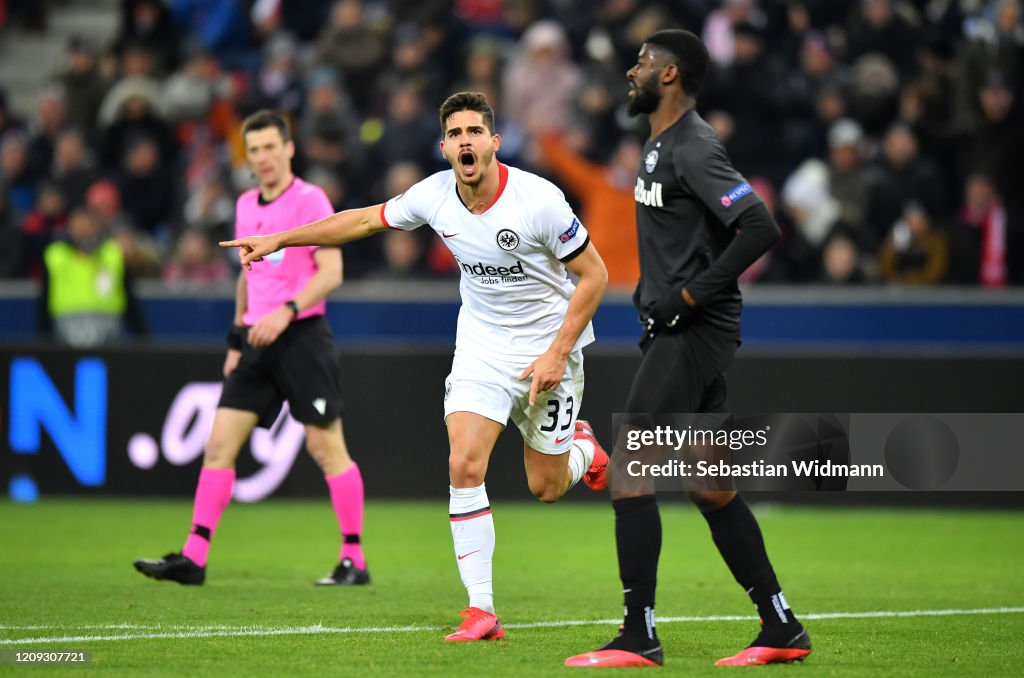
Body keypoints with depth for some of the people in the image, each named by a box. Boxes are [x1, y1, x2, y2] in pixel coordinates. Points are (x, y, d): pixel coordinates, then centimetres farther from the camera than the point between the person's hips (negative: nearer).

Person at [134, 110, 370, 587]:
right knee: (220, 442, -1)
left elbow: (331, 271, -14)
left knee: (326, 446, -4)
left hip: (302, 334, -7)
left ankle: (354, 560, 4)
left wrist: (287, 311, -25)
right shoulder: (246, 206, 15)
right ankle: (193, 557, -3)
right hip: (258, 341, 7)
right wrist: (237, 339, 21)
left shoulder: (310, 200, -7)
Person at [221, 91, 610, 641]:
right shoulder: (434, 195, -10)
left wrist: (557, 354, -19)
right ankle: (481, 610, -11)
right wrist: (279, 239, 7)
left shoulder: (539, 200, -23)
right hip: (481, 344, 3)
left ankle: (581, 445, 43)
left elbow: (594, 274, -14)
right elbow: (365, 220, 7)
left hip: (548, 347, -3)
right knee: (464, 466, -17)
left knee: (545, 488, 5)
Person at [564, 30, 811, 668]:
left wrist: (692, 294, -20)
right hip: (674, 330, 10)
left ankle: (640, 637, -9)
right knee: (709, 485, 11)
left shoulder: (695, 149, -15)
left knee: (629, 473, -11)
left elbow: (761, 228, -24)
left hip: (694, 332, -10)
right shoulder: (661, 144, 16)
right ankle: (782, 628, 14)